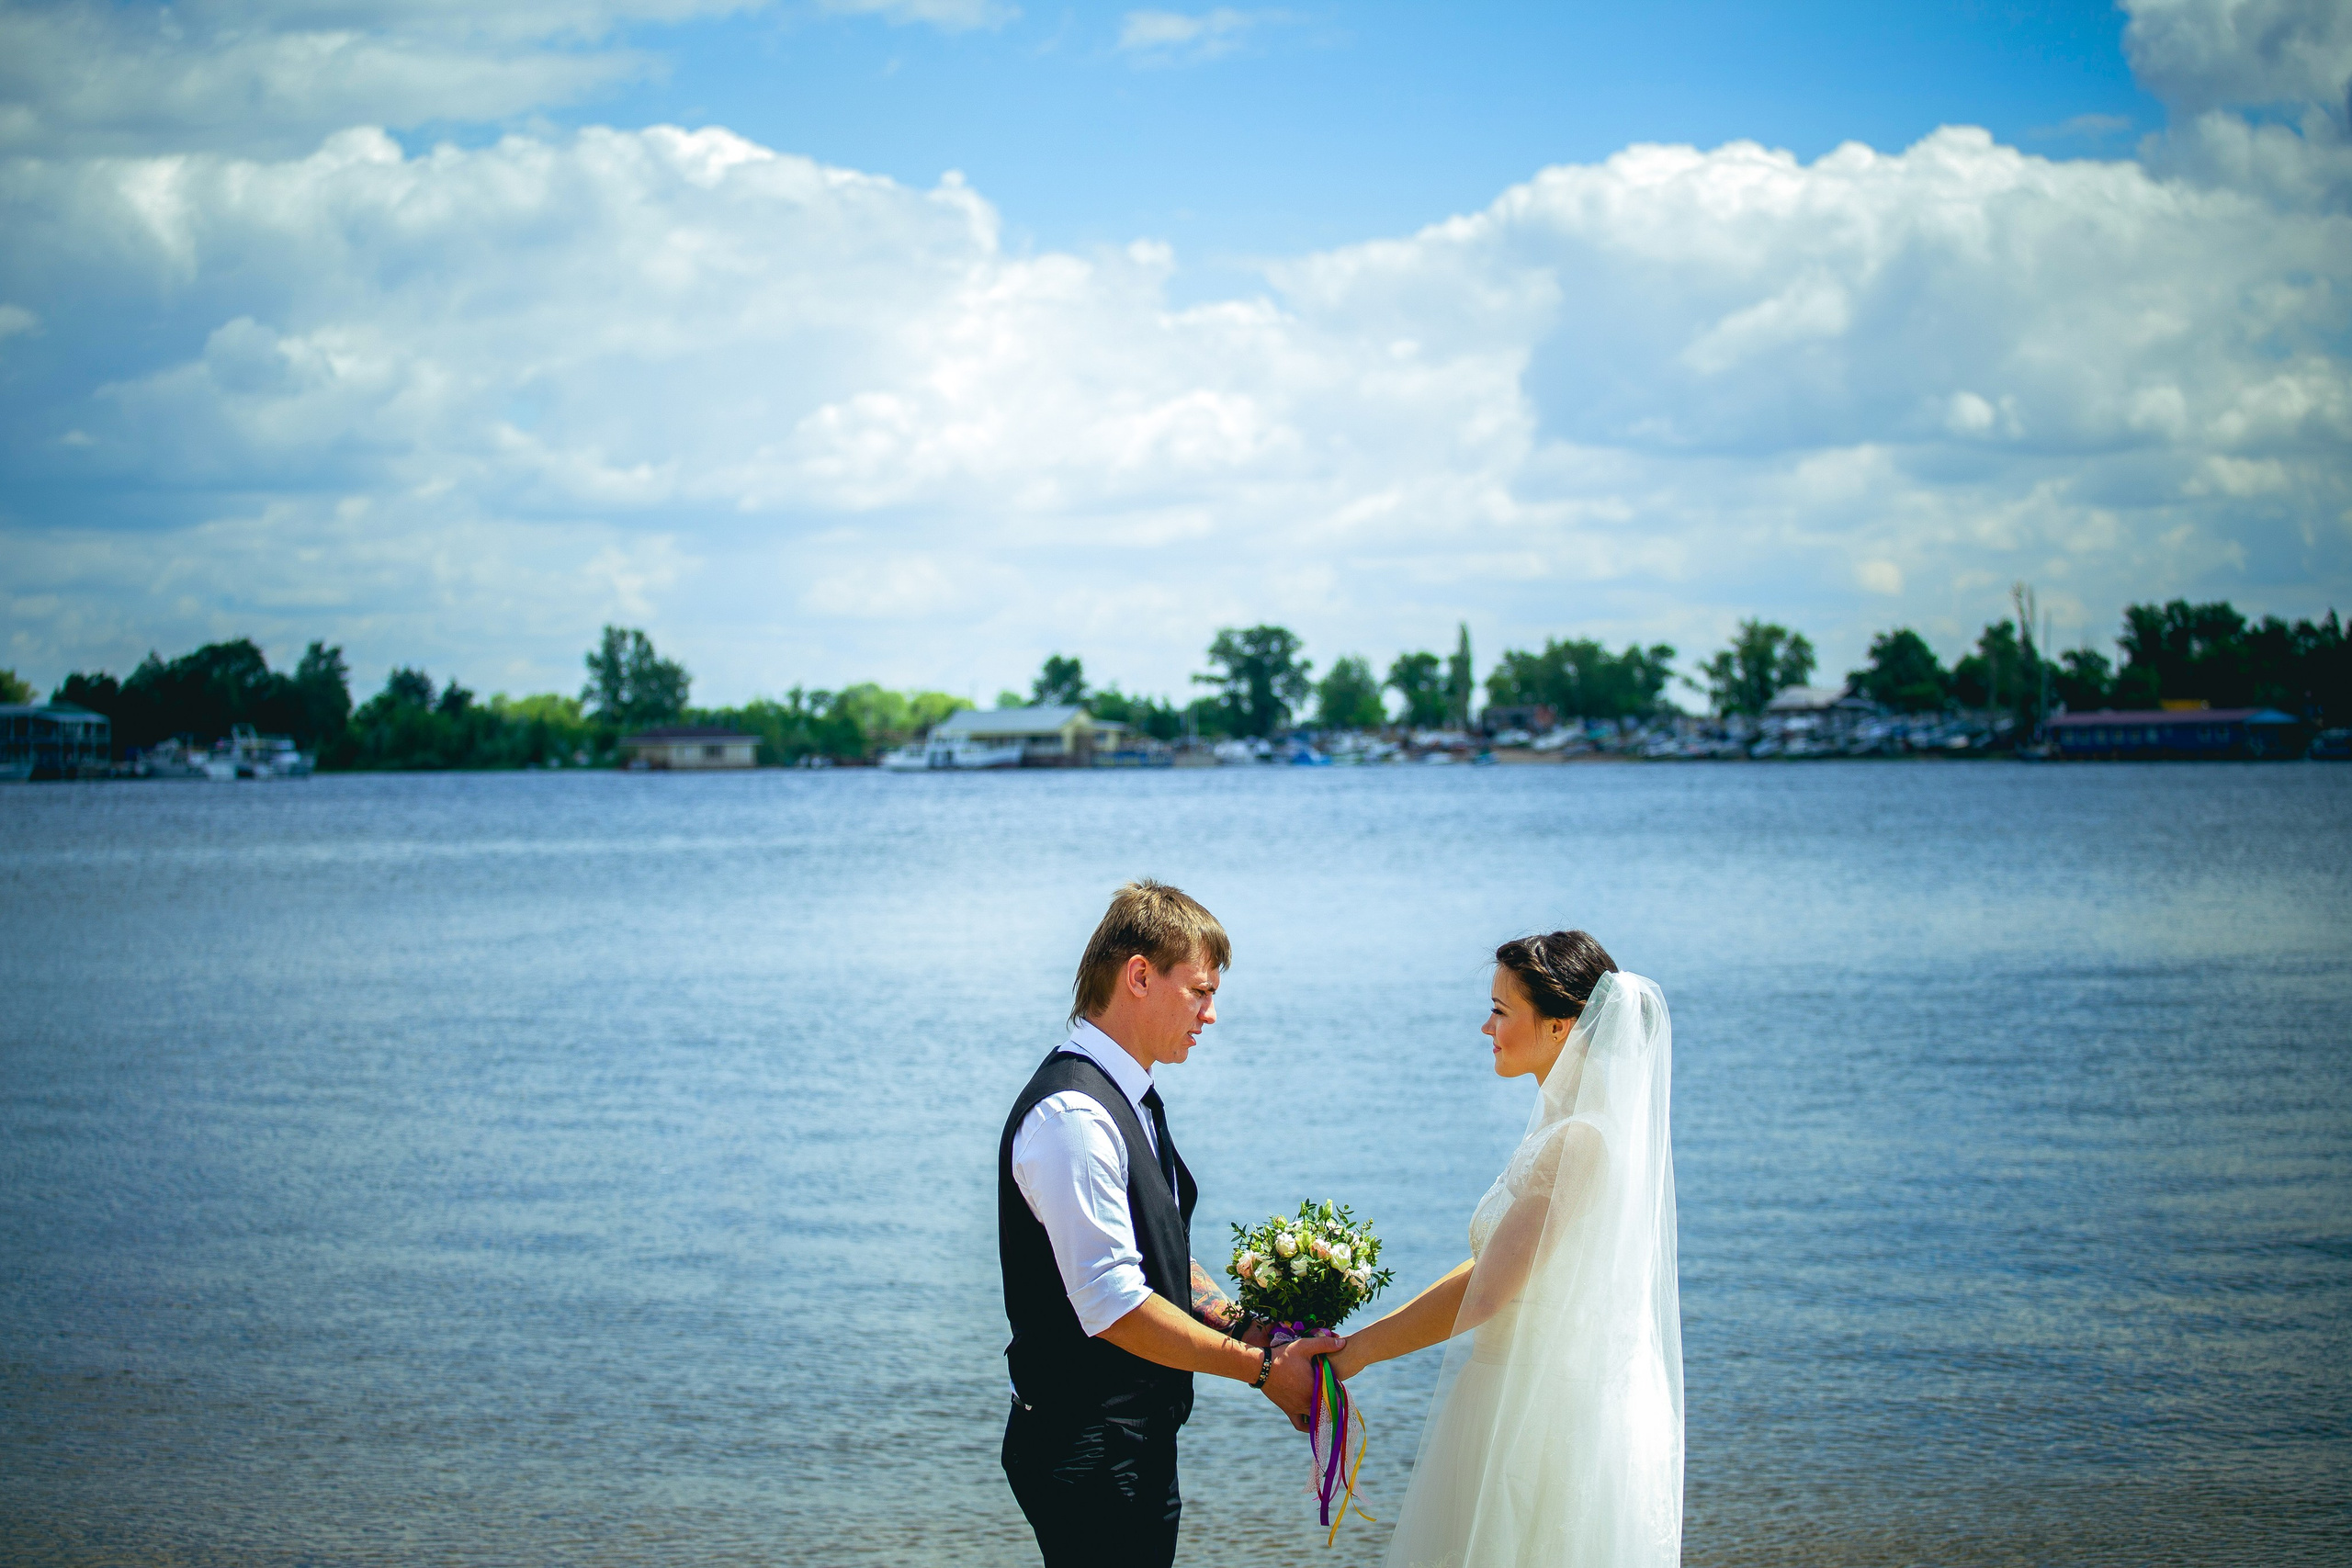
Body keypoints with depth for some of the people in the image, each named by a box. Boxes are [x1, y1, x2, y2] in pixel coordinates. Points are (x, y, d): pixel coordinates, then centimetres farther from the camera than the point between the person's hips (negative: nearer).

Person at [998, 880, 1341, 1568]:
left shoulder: (1133, 1097, 12)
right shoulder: (1071, 1116, -21)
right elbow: (1113, 1306, -24)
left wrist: (1245, 1329, 2)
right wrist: (1260, 1367, -16)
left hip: (1139, 1440, 10)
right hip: (1089, 1453, -10)